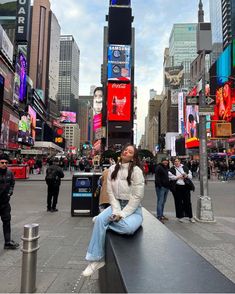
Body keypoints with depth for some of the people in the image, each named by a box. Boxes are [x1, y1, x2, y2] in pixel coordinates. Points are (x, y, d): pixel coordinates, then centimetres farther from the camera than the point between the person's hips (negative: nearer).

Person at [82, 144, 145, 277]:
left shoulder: (136, 171, -12)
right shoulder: (112, 169, 2)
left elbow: (138, 196, -15)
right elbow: (111, 192, 1)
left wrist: (123, 214, -19)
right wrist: (116, 211, -13)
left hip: (133, 208, -3)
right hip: (116, 205, 4)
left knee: (128, 227, -35)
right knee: (99, 219, -25)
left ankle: (104, 221, -5)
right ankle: (97, 259, -12)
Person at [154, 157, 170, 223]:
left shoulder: (166, 168, 18)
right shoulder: (159, 167, -10)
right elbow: (157, 177, -17)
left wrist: (168, 185, 16)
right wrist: (159, 185, -23)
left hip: (166, 187, 9)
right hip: (160, 187, -9)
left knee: (163, 202, 14)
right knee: (160, 202, -8)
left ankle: (161, 215, 23)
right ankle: (159, 217, -5)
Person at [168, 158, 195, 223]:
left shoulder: (185, 167, 11)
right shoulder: (172, 169, 3)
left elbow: (190, 175, 13)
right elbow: (170, 177, -8)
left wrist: (187, 176, -8)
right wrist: (178, 177, -15)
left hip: (185, 187, 2)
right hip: (177, 187, -2)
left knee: (188, 202, 6)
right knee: (178, 202, 5)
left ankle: (190, 216, 17)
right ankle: (180, 217, 17)